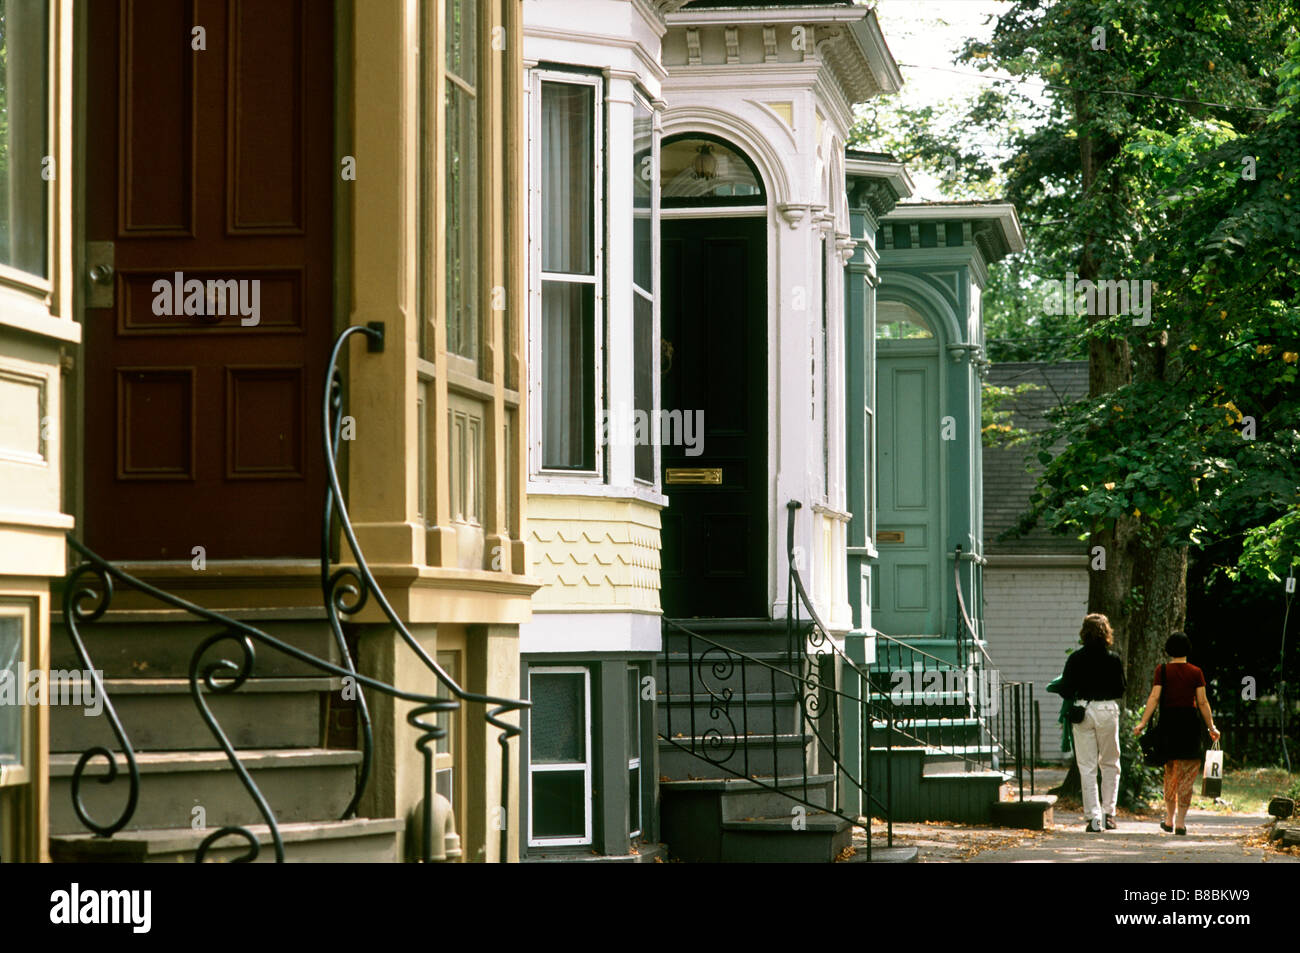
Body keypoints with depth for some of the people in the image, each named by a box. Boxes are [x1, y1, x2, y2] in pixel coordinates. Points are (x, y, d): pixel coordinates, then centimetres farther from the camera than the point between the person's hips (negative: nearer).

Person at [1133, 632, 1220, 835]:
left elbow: (1154, 697, -8)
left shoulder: (1162, 671, 1)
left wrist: (1143, 723, -9)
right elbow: (1202, 702, -1)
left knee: (1170, 773, 15)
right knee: (1187, 776, 2)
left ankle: (1169, 819, 21)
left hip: (1168, 721, 1)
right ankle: (1180, 822, -4)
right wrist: (1211, 728, 7)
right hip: (1190, 721, -1)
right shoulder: (1195, 672, 1)